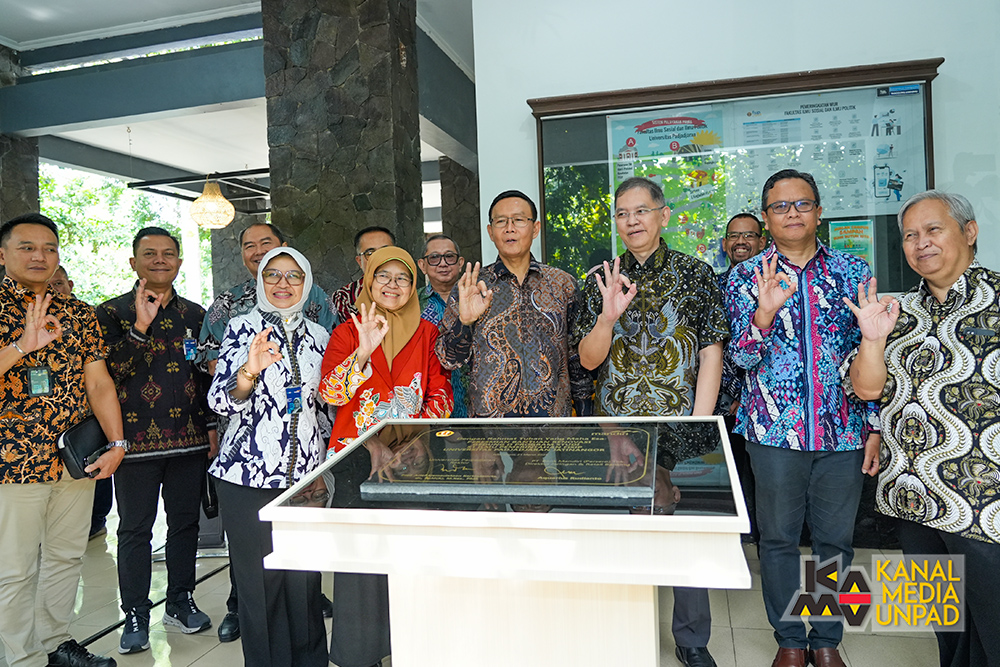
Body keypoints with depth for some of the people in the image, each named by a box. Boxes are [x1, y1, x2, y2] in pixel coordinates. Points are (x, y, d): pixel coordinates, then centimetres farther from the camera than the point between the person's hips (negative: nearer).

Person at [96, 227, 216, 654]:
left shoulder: (195, 314, 11)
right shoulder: (113, 313, 0)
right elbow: (110, 371, -14)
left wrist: (212, 427, 11)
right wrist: (140, 326, -23)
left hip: (189, 440, 3)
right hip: (136, 440, -3)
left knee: (185, 521, 12)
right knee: (135, 528, 5)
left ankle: (181, 600, 27)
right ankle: (135, 615, 19)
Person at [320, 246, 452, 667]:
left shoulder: (427, 334, 10)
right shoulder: (348, 333, 5)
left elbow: (441, 395, 5)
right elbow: (329, 392, -10)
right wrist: (363, 353, -25)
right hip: (358, 458, -1)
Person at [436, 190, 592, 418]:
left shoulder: (562, 284, 2)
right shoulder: (470, 288, -1)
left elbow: (578, 358, 7)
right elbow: (449, 360, -3)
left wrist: (584, 411, 4)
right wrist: (464, 321, -20)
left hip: (555, 418, 1)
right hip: (490, 415, -1)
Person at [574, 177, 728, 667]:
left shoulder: (695, 274, 1)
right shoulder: (602, 282, 6)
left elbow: (711, 353, -1)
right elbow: (588, 359, 1)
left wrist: (699, 425, -8)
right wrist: (608, 317, -18)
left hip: (680, 428, -1)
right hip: (616, 426, 2)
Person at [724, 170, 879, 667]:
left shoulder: (853, 271, 6)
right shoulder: (745, 277, 0)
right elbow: (741, 356, -7)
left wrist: (874, 425, 4)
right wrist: (765, 311, -25)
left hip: (844, 430, 2)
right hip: (776, 430, -1)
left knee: (835, 539, 12)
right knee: (779, 538, 9)